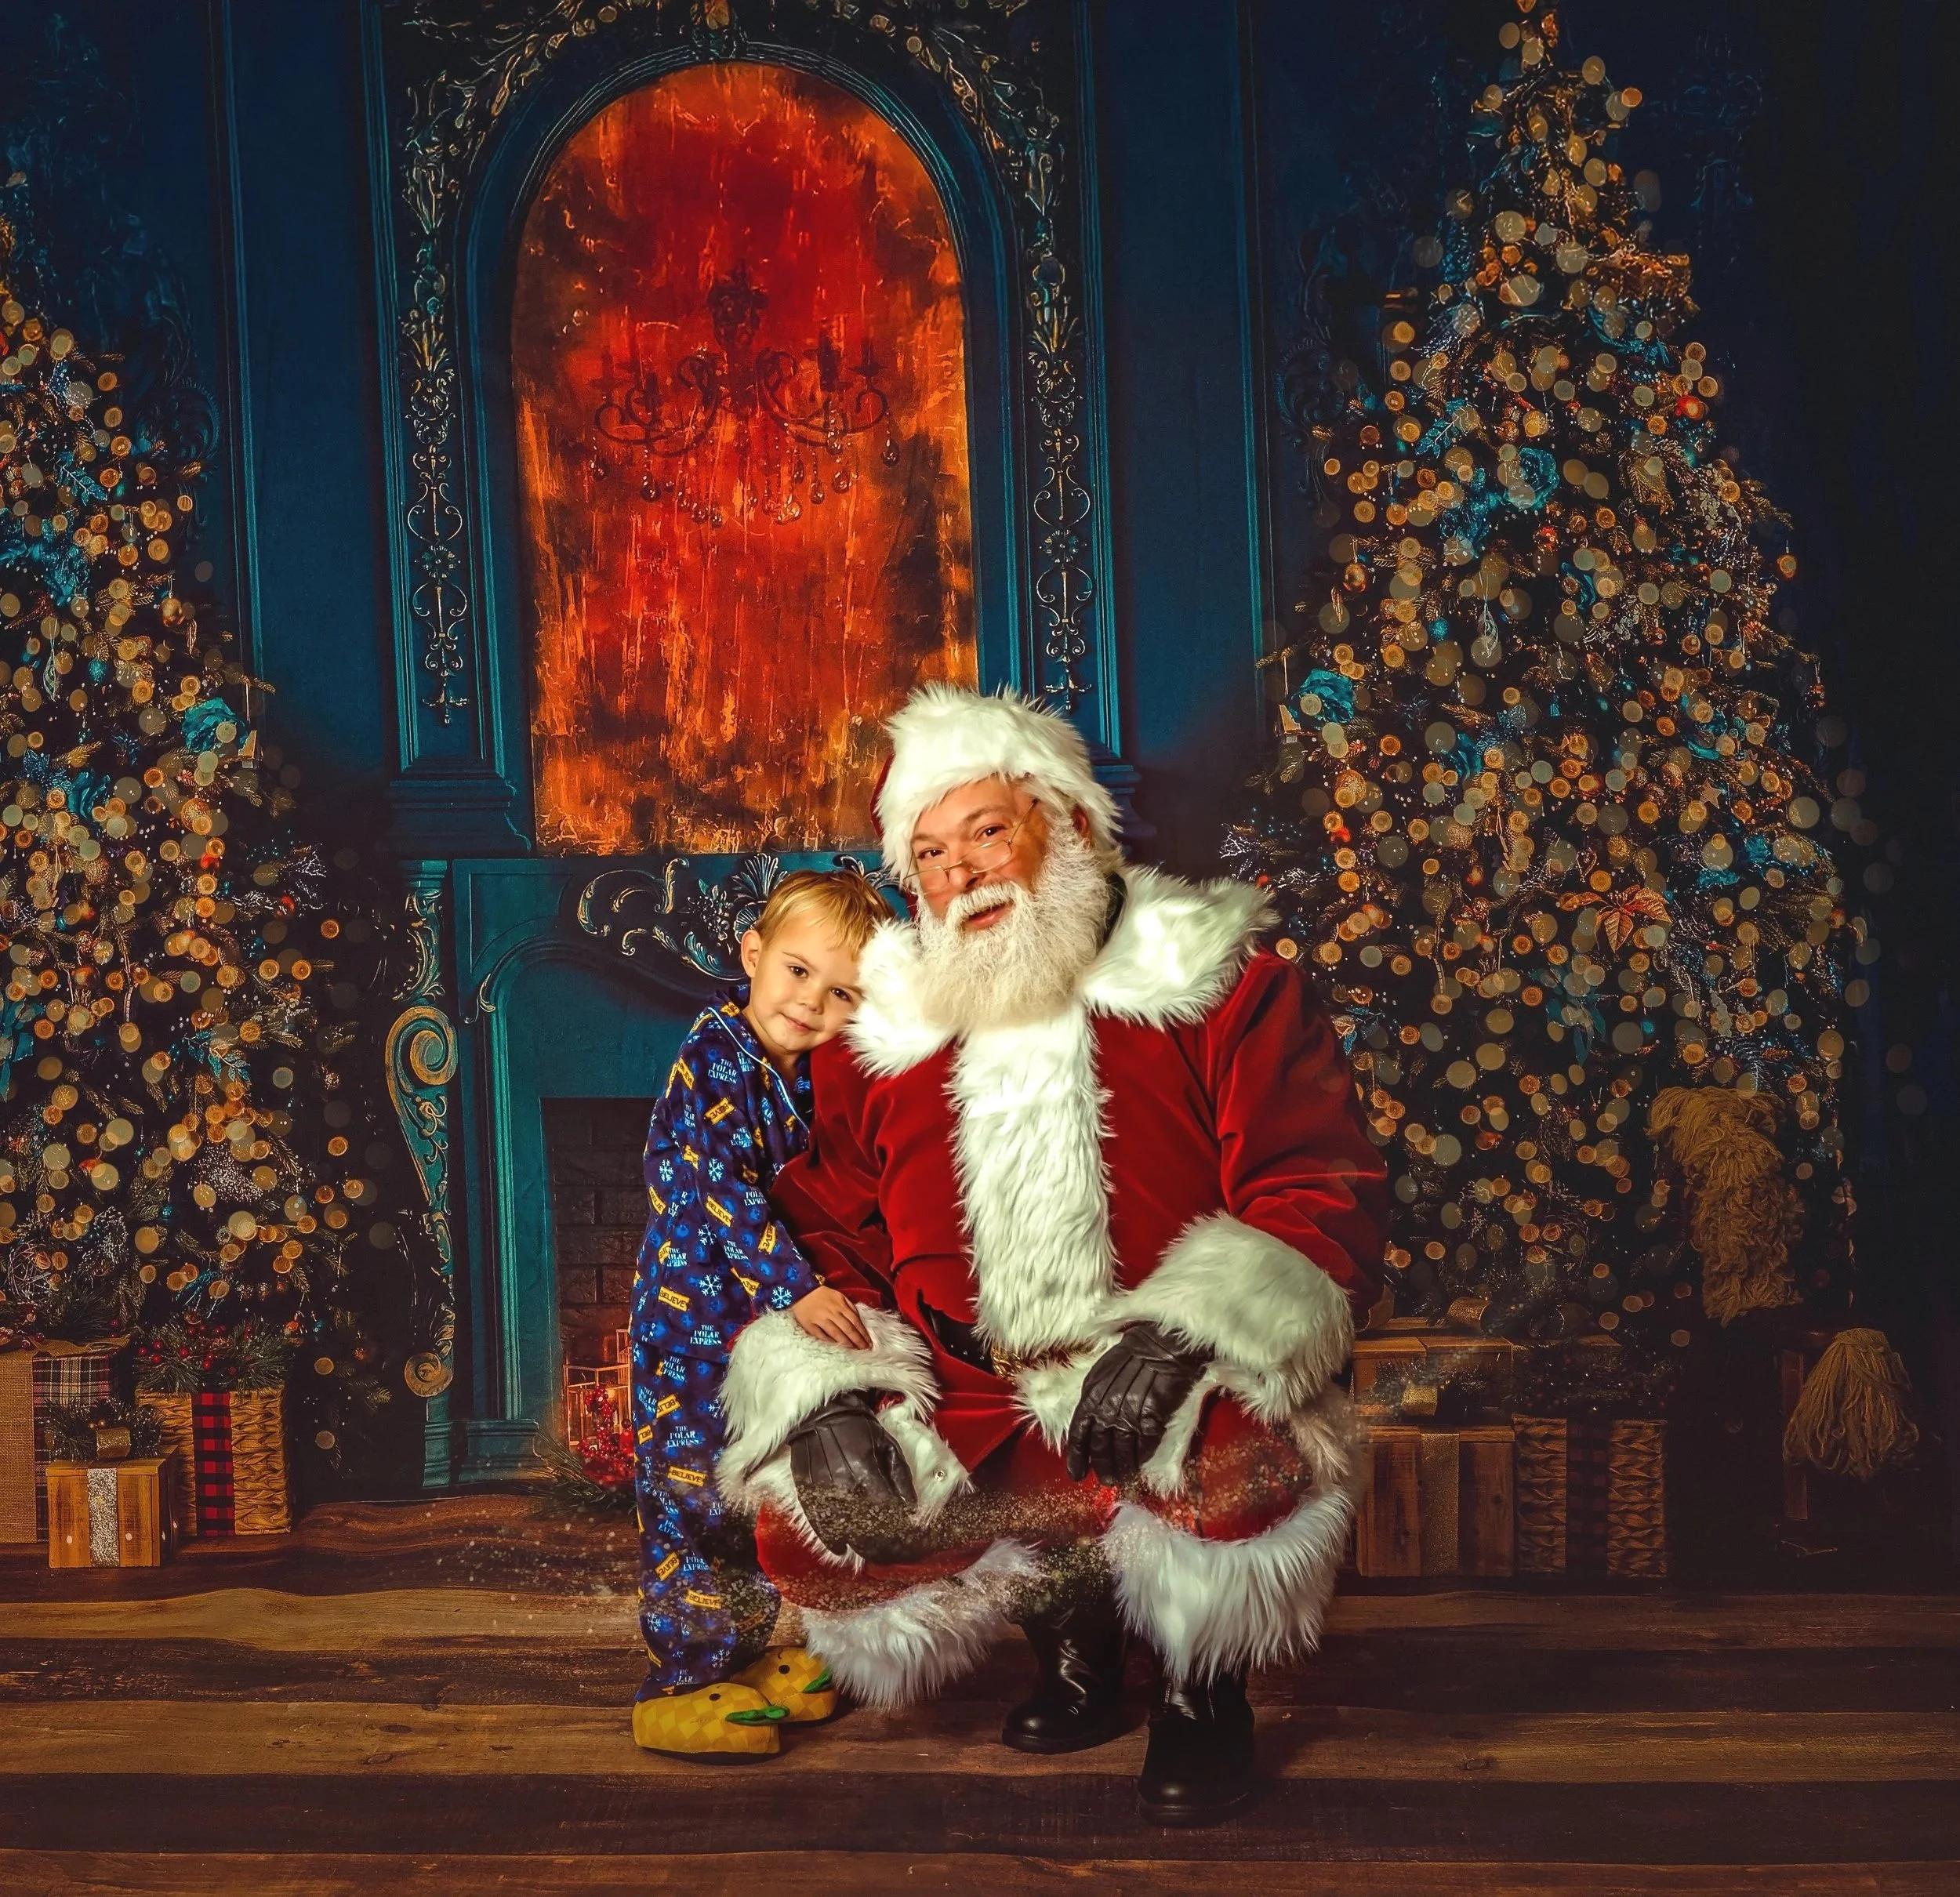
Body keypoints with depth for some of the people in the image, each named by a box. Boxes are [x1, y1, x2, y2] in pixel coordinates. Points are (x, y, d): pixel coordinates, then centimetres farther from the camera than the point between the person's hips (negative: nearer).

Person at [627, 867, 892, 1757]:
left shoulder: (802, 1074, 8)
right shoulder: (715, 1059, -17)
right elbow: (721, 1188, -26)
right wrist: (794, 1288, -31)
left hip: (765, 1309, 9)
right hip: (697, 1310, -9)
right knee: (696, 1487, -3)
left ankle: (738, 1656, 31)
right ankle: (678, 1685, 7)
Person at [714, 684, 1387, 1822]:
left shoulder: (1219, 984, -1)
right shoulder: (880, 1032, 11)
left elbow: (1326, 1201, -10)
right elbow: (822, 1236, 13)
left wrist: (1181, 1328, -26)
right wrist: (822, 1393, -7)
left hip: (1169, 1394, -4)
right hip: (971, 1407, 4)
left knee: (1227, 1456, -37)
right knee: (802, 1517, -18)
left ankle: (1204, 1686, 0)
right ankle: (1070, 1633, 12)